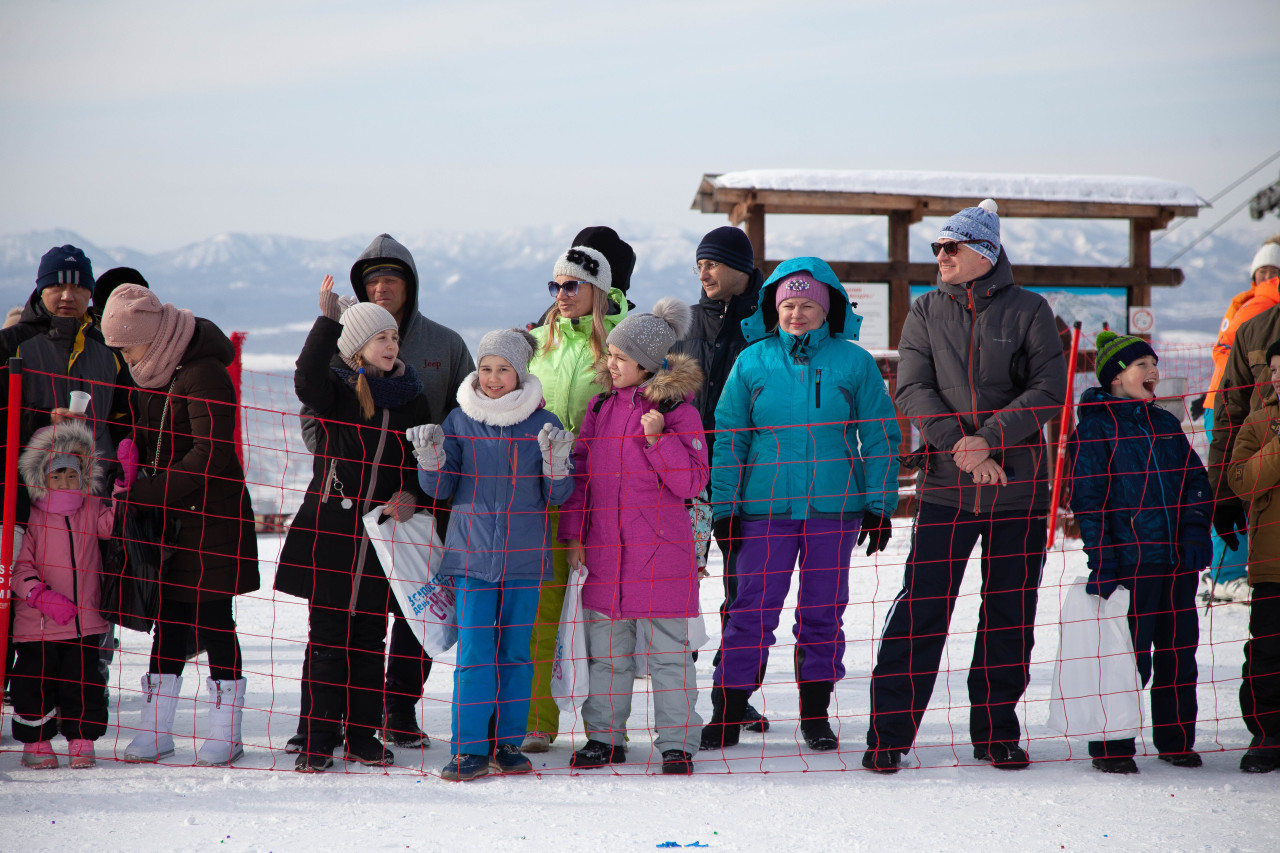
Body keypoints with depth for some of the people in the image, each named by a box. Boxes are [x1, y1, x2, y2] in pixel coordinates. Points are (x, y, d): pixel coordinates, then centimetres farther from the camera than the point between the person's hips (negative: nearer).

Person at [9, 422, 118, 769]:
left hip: (85, 622, 2)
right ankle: (36, 743, 18)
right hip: (37, 624, -2)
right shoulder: (31, 517, -3)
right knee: (35, 683, 4)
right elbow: (19, 567, -7)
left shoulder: (92, 511, 8)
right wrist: (42, 597, -20)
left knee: (83, 683, 4)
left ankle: (81, 741, 17)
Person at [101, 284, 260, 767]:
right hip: (168, 519, 8)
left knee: (213, 620, -3)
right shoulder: (151, 374, 9)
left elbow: (209, 455, -22)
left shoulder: (204, 374, -18)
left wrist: (146, 491, -23)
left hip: (211, 517, -8)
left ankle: (226, 735, 5)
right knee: (169, 620, 9)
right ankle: (156, 731, 13)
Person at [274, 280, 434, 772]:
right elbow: (307, 380, -26)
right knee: (328, 637, -1)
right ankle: (319, 741, 5)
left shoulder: (411, 400, 10)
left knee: (370, 639, 9)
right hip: (330, 530, -4)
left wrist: (412, 494, -4)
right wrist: (329, 319, -24)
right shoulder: (337, 392, -3)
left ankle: (362, 738, 17)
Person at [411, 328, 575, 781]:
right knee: (474, 653, -6)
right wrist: (431, 457, -13)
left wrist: (556, 460, -16)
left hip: (524, 555, 0)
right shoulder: (460, 420, 4)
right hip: (472, 552, 0)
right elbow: (440, 489, 5)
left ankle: (510, 743, 15)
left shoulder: (542, 425, 3)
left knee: (516, 652, 6)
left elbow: (556, 496, 2)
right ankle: (469, 749, -2)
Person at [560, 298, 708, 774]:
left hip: (660, 552, -5)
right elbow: (580, 468, 13)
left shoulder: (678, 409, -6)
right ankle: (605, 737, 21)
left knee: (668, 649, 1)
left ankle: (676, 743, 8)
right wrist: (573, 531, 7)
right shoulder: (601, 405, 9)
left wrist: (659, 438, -21)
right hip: (604, 548, 5)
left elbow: (692, 483, -9)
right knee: (605, 649, 11)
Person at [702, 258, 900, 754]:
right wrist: (723, 505, 2)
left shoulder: (853, 363, 3)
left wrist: (879, 506, 2)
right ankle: (727, 715, 2)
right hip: (766, 506, 0)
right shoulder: (752, 362, 5)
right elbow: (729, 438, 8)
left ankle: (816, 714, 16)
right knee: (753, 609, -3)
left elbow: (880, 438, 6)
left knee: (823, 611, 6)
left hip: (834, 508, 0)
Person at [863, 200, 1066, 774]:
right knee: (920, 608, -6)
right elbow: (913, 389, -2)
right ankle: (888, 734, 0)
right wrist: (958, 442, -17)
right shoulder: (926, 312, 7)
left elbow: (1049, 391, -6)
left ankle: (995, 732, 19)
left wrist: (990, 439, -16)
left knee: (1011, 613, 6)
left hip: (1018, 485, 0)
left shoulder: (1028, 311, 2)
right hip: (946, 484, 0)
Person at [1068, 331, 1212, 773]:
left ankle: (1177, 740, 21)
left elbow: (1196, 481, 15)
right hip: (1129, 561, -6)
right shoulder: (1095, 426, -3)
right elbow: (1088, 496, -8)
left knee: (1179, 652, 10)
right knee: (1129, 654, -5)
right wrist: (1101, 560, -14)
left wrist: (1196, 533, 0)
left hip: (1179, 559, 6)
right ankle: (1112, 745, 6)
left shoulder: (1166, 424, 15)